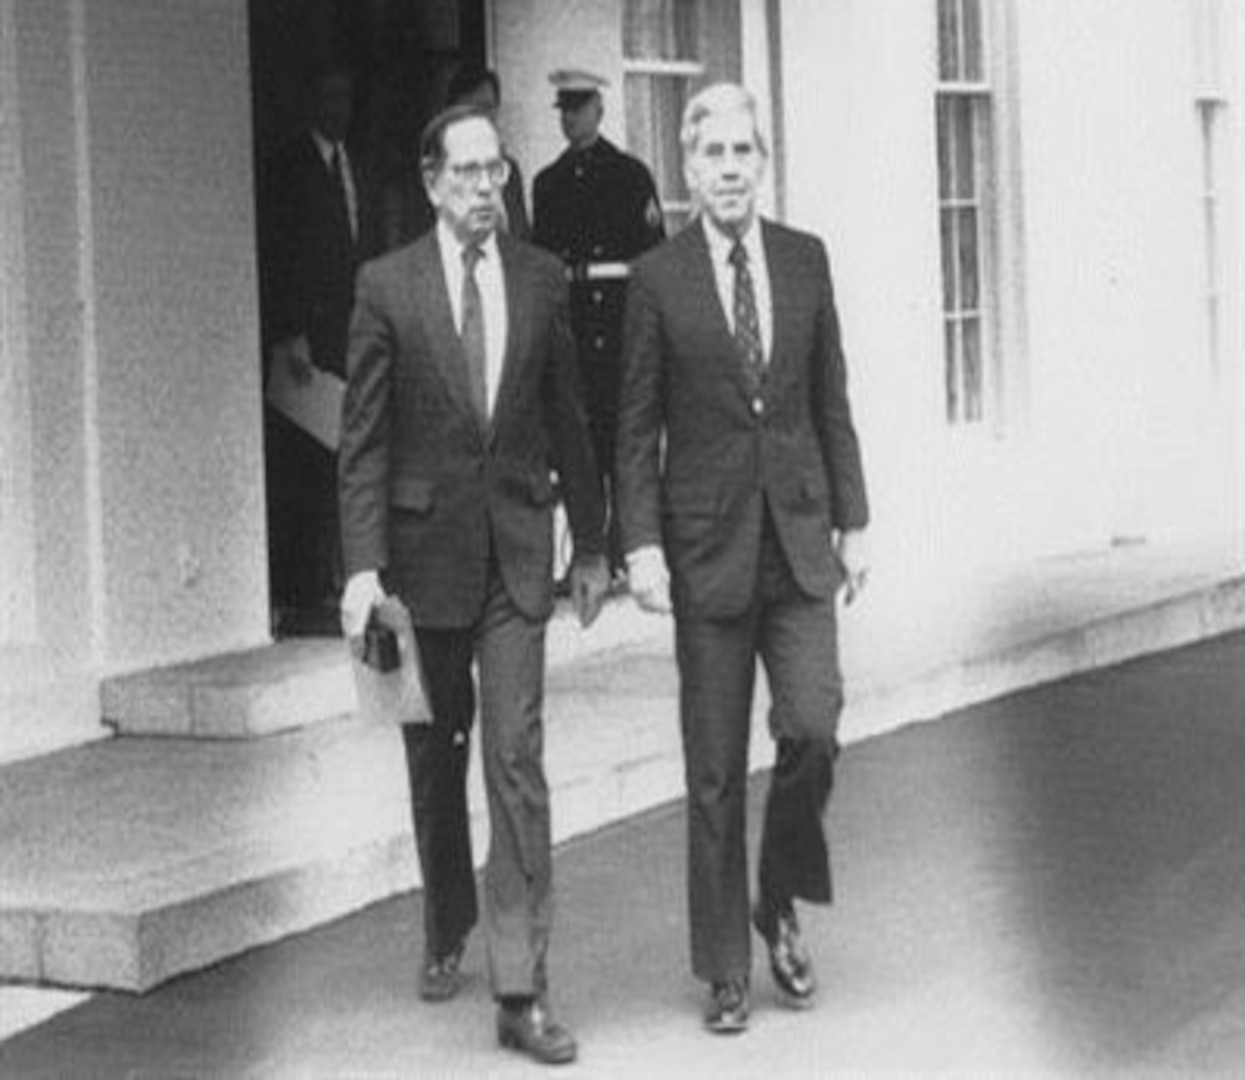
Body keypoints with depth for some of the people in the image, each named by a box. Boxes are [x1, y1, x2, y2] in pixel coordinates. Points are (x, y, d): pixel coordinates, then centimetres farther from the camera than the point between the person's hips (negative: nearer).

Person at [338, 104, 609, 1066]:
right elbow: (364, 439, -5)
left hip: (516, 554, 0)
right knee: (436, 761, 13)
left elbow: (567, 419, 10)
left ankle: (522, 990, -8)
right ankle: (448, 933, 35)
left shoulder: (542, 279, 3)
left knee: (517, 760, -8)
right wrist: (363, 565, -11)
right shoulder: (387, 286, -3)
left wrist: (592, 543, 13)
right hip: (424, 546, 0)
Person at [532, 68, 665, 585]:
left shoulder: (630, 174, 3)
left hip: (619, 316, -3)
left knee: (621, 430, -4)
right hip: (566, 321, 3)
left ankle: (625, 551, 2)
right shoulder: (548, 182, 14)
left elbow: (654, 256, 1)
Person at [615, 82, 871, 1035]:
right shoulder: (658, 279, -2)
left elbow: (832, 401, 10)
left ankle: (781, 904, 15)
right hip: (707, 544, -2)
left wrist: (853, 521, 7)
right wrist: (642, 545, -8)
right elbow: (638, 428, 0)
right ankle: (726, 972, 13)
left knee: (813, 729, -12)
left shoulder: (807, 260, 6)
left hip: (798, 540, 2)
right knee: (715, 770, 3)